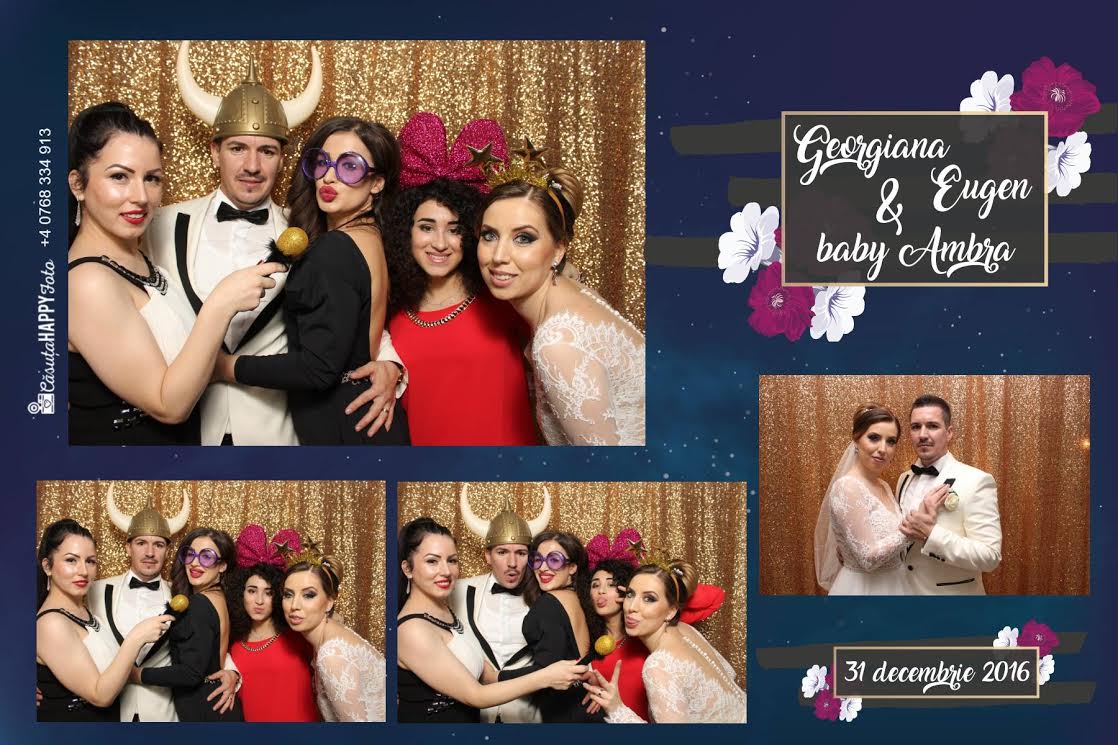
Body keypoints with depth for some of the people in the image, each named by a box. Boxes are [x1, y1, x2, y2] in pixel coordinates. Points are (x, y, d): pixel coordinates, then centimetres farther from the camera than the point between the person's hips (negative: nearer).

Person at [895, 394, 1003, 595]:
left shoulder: (976, 481, -16)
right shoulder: (904, 479, 4)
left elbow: (990, 556, -22)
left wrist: (930, 534, -28)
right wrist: (907, 531, -5)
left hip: (952, 592, -6)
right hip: (905, 589, 6)